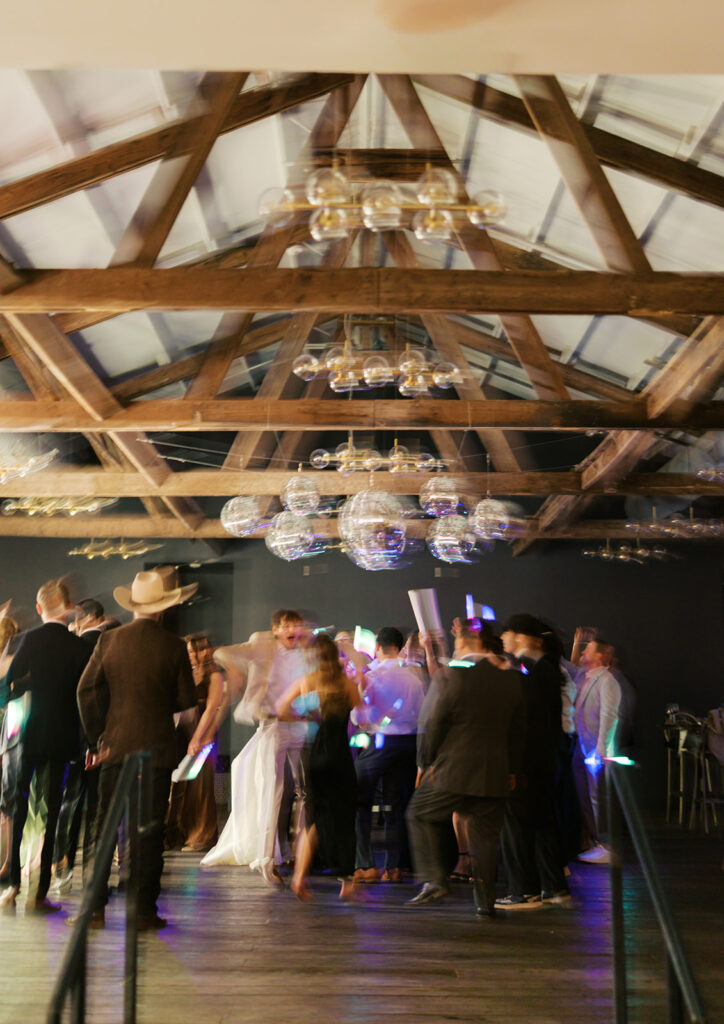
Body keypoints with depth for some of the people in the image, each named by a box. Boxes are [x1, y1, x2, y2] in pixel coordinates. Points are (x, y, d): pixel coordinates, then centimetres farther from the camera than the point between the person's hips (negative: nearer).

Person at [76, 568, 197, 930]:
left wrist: (97, 735, 7)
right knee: (150, 829, 5)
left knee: (105, 827, 11)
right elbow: (187, 699, -3)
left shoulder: (109, 640, -1)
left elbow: (87, 690, -1)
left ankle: (95, 907, 13)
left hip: (115, 746, 2)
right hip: (157, 748, -2)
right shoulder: (173, 646, -8)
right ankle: (145, 910, 8)